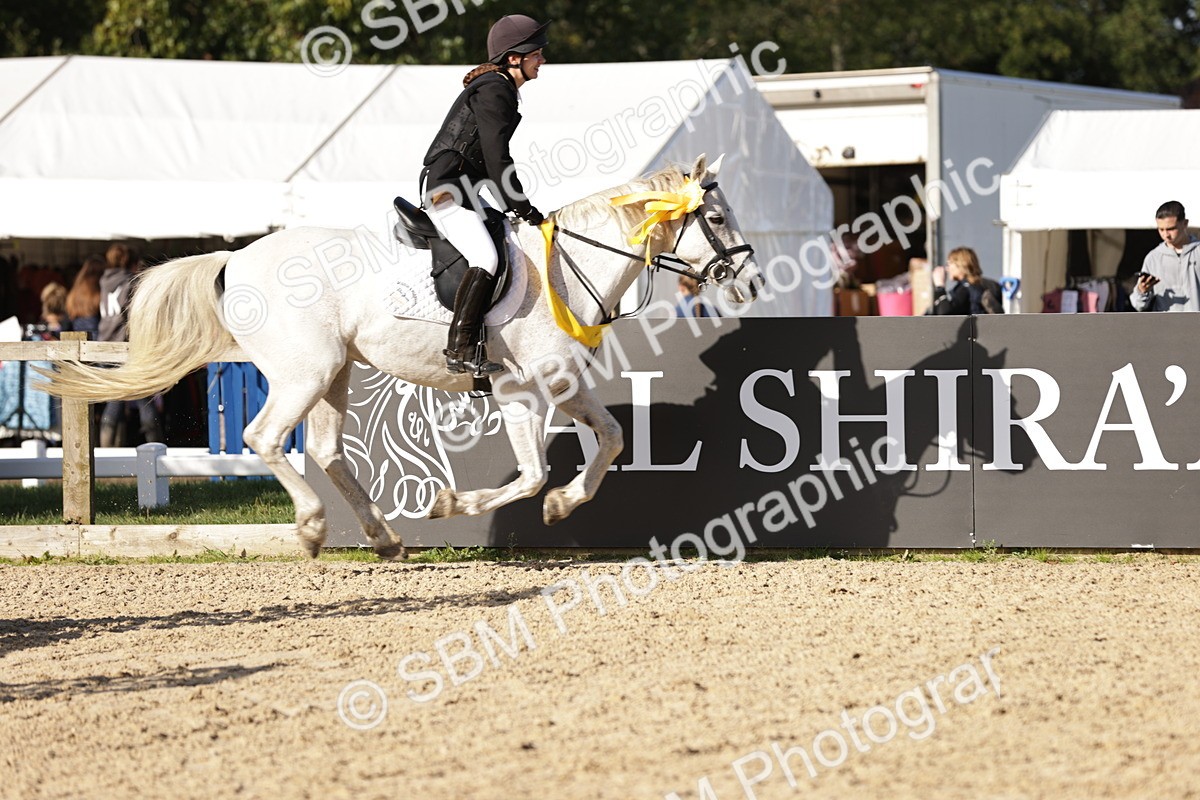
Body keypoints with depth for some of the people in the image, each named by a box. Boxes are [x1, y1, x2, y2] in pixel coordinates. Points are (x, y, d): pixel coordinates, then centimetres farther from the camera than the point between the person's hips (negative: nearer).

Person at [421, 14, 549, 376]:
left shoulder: (500, 89, 18)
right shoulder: (494, 91, -14)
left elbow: (493, 159, 22)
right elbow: (497, 159, -19)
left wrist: (518, 207, 19)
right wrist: (524, 210, -15)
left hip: (464, 191, 11)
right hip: (446, 191, -11)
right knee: (486, 261, -25)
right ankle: (460, 351, -29)